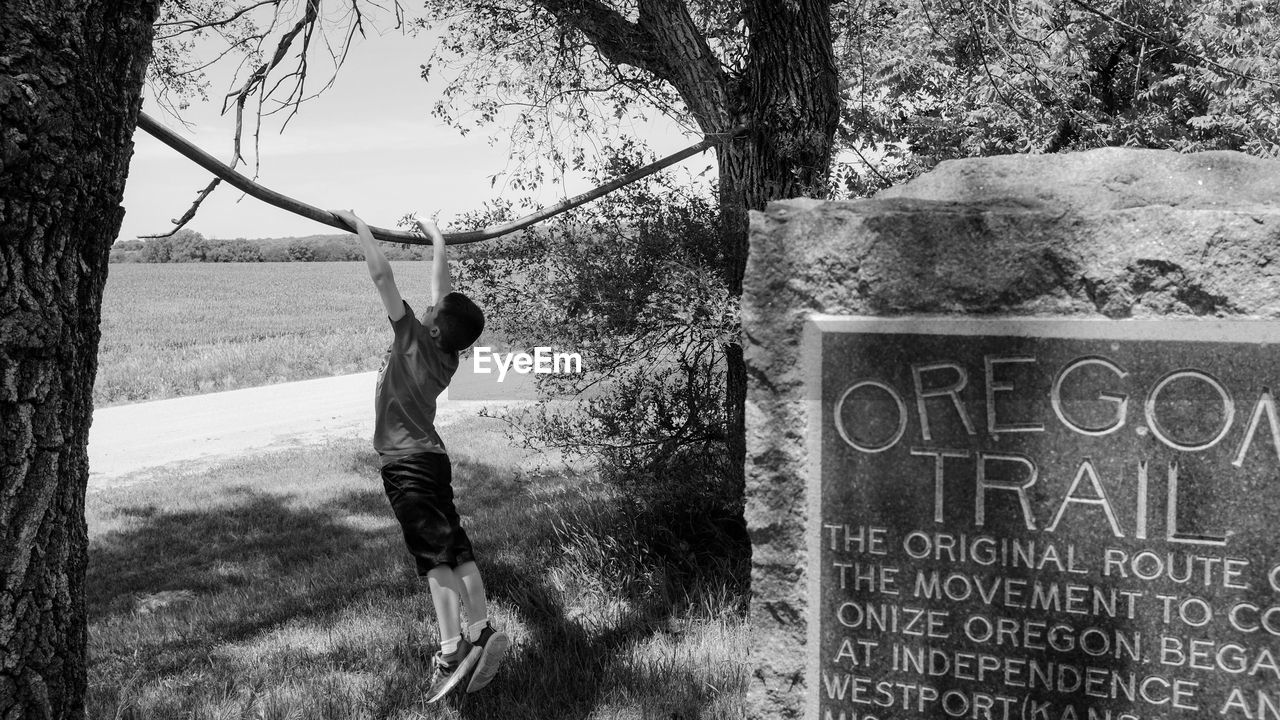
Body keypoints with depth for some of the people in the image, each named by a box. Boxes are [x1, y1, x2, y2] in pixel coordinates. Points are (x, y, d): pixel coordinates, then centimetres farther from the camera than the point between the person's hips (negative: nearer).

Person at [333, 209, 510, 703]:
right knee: (455, 547, 6)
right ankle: (479, 632, 2)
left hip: (406, 463, -8)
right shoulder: (449, 355, 6)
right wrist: (436, 239, 29)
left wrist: (359, 226, -1)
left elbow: (381, 274, -10)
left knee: (434, 553, -15)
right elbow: (441, 287, 18)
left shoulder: (414, 337, -11)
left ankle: (452, 651, -21)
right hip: (432, 457, 8)